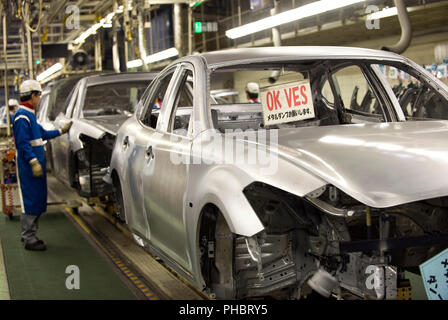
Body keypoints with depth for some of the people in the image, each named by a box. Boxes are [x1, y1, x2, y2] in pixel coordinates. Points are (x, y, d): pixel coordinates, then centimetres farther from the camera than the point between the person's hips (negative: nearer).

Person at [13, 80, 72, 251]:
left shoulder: (29, 115, 18)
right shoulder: (22, 116, -14)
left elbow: (43, 134, 29)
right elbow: (23, 143, -22)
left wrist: (61, 131, 32)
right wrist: (33, 162, -28)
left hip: (36, 164, 10)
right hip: (29, 165, -10)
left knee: (38, 200, 14)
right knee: (32, 200, -6)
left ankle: (29, 235, 23)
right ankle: (29, 239, 1)